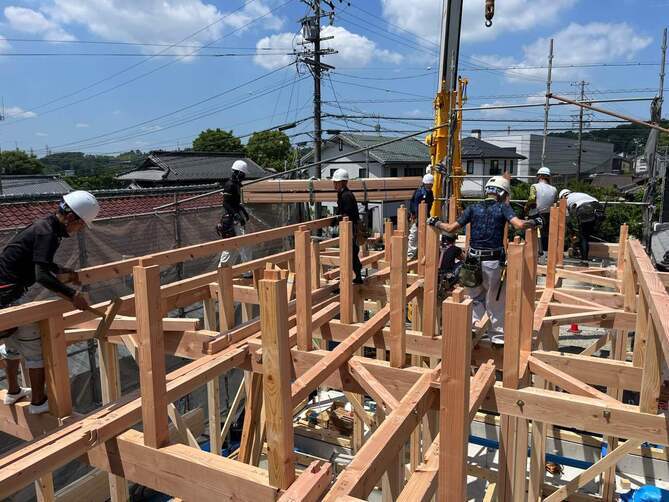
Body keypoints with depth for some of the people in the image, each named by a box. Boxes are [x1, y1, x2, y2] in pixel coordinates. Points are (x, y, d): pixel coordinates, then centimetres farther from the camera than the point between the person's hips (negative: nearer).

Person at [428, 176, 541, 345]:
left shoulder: (473, 208, 6)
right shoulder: (503, 208, 0)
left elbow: (452, 228, 3)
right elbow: (520, 225, -16)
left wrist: (436, 223, 19)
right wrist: (534, 222, 2)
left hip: (474, 261, 2)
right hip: (494, 261, -2)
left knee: (475, 297, 20)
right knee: (496, 302, 12)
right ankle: (498, 336, 21)